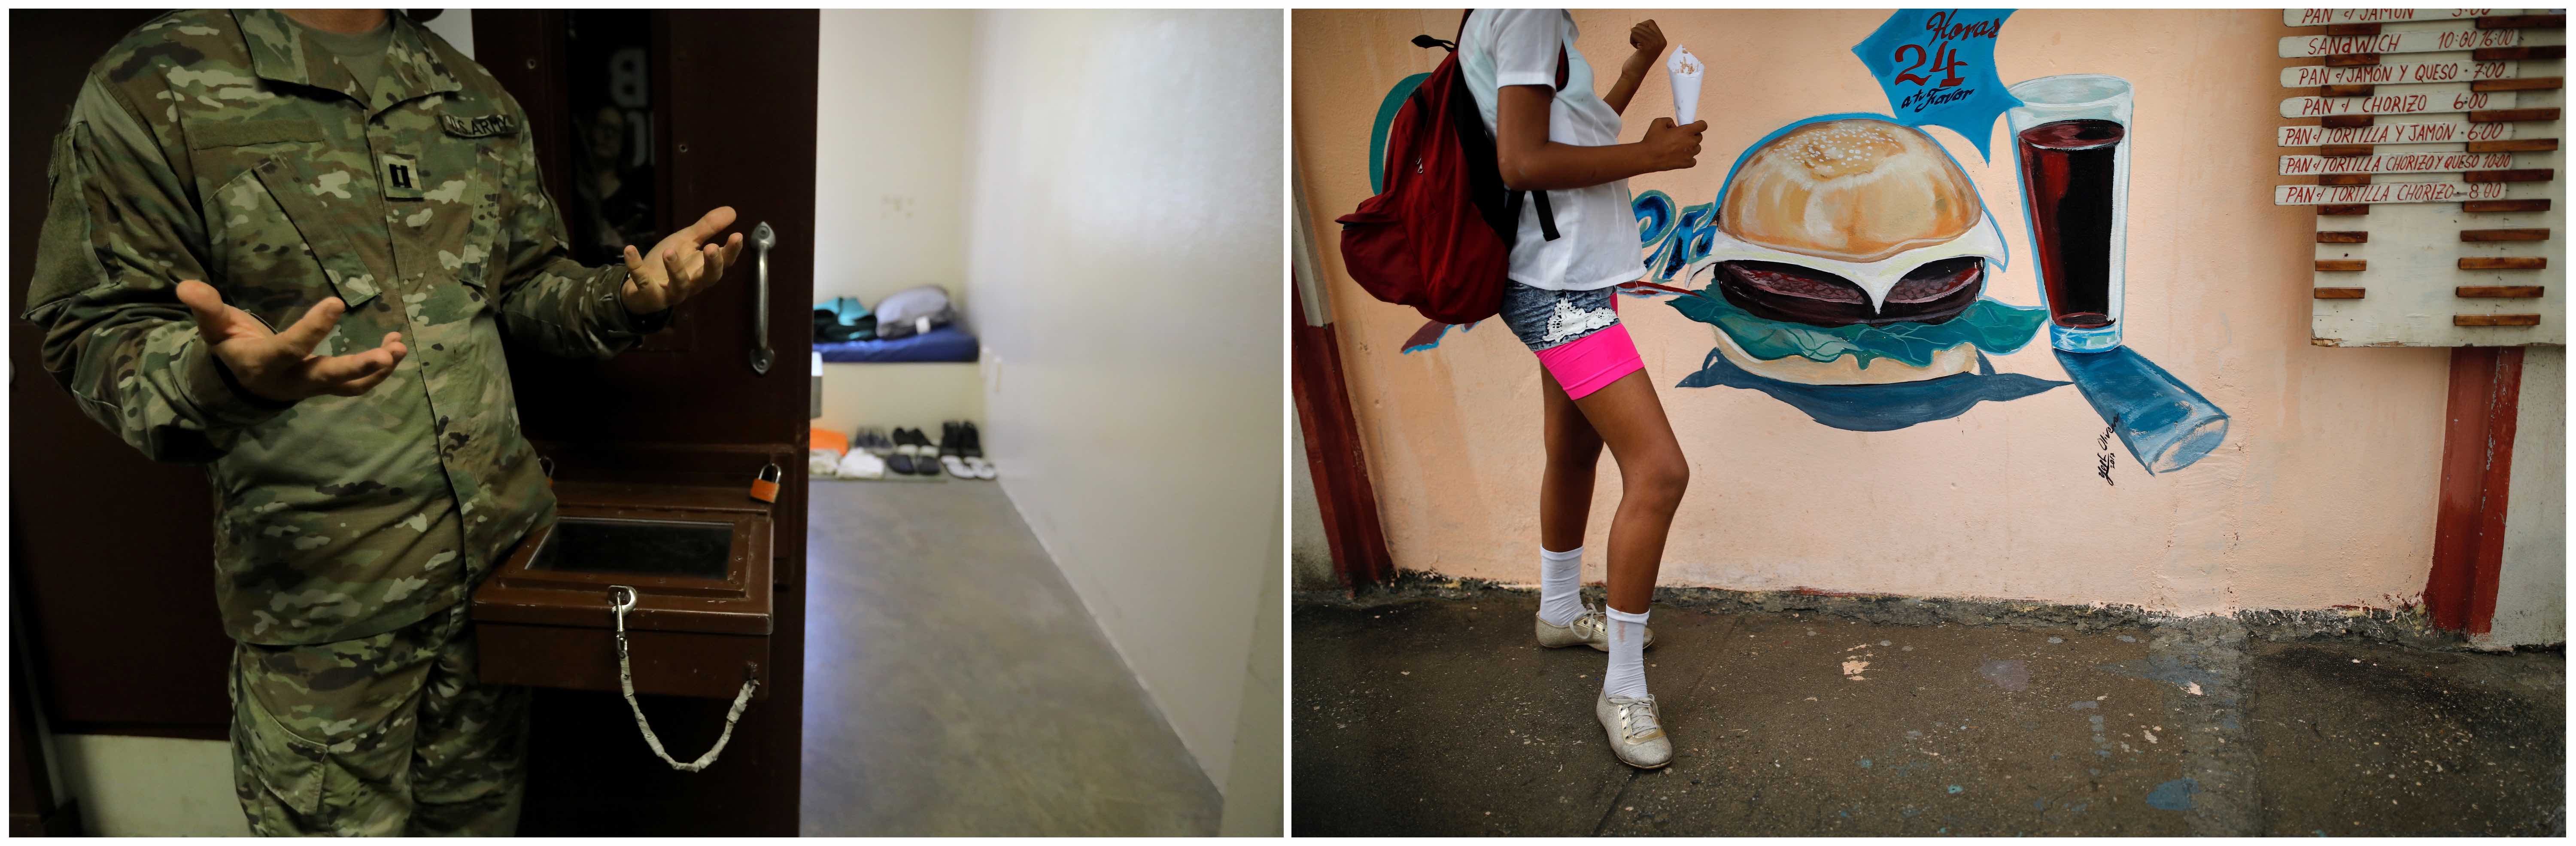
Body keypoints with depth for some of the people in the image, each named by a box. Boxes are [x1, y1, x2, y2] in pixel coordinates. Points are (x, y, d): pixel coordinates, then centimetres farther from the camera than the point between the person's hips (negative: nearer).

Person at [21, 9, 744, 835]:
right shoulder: (150, 86, -8)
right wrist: (226, 373, -31)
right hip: (322, 592, -4)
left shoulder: (478, 97, 9)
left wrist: (631, 295, -5)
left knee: (481, 815, 17)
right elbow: (93, 331, -9)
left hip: (505, 547, 5)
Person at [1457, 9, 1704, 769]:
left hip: (1571, 282, 11)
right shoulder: (1527, 16, -15)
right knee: (1659, 470, -14)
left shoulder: (1538, 23, 17)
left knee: (1575, 453, 23)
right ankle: (1623, 691, -6)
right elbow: (1523, 163, -23)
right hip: (1559, 286, -11)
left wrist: (1640, 63, 23)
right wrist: (1650, 154, -15)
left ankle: (1561, 613, 42)